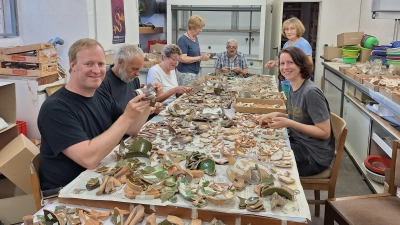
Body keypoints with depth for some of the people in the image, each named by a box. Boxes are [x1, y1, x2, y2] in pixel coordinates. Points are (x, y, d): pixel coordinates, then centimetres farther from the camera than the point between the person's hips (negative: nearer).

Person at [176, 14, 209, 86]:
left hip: (195, 73, 8)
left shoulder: (195, 38, 12)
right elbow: (183, 59, -20)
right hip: (186, 74, -8)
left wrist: (203, 55, 4)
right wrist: (200, 58, -20)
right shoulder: (183, 40, -13)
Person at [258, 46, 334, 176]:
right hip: (298, 143, 7)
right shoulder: (294, 88, 2)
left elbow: (325, 132, -21)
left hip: (314, 156, -7)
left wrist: (289, 123, -27)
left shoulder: (311, 92, -22)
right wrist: (278, 115, -2)